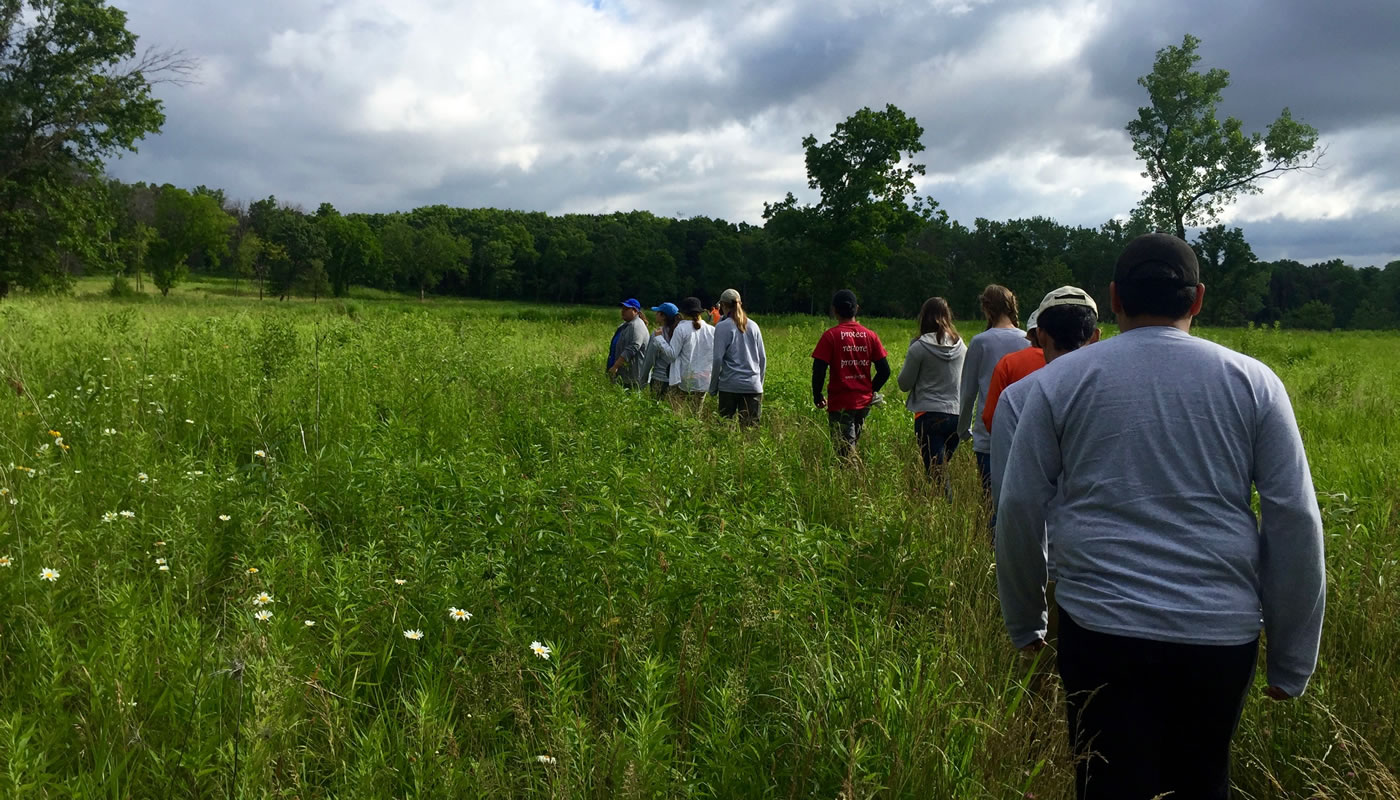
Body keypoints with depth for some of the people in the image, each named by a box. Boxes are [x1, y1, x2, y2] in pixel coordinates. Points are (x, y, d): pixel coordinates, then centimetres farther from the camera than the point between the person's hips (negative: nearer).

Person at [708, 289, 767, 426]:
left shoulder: (722, 327, -4)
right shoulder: (753, 326, 9)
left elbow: (718, 359, -7)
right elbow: (762, 358, 12)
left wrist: (713, 388, 1)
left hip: (730, 385, -3)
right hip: (753, 386, 3)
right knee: (751, 427, 3)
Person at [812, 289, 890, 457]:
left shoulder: (830, 336, -8)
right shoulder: (870, 335, 4)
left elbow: (819, 370, -13)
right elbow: (884, 370, 4)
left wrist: (817, 396, 2)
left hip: (840, 404, -5)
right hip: (864, 403, 5)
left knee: (846, 451, -3)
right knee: (852, 445, 19)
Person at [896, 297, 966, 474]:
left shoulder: (919, 348, -9)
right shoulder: (961, 346, 6)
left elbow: (904, 384, -2)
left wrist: (908, 363, 13)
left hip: (929, 415, -5)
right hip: (956, 415, 5)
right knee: (943, 466, 17)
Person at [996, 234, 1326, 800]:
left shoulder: (1058, 381, 0)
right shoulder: (1253, 382, 3)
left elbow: (1020, 512, 1)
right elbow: (1296, 520, 1)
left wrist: (1024, 624, 13)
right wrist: (1291, 662, 9)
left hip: (1101, 627, -2)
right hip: (1222, 634, 2)